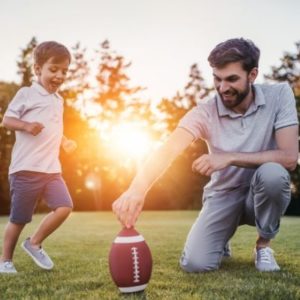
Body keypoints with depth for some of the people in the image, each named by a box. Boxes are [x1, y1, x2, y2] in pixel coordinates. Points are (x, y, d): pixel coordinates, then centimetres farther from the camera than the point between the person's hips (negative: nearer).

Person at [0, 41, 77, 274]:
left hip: (52, 169, 6)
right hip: (26, 168, -6)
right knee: (19, 219, 2)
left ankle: (34, 243, 12)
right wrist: (26, 126, -24)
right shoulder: (26, 94, -3)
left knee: (64, 207, -10)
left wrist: (65, 142, 9)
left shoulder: (58, 100, 18)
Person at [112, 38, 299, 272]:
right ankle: (223, 235, 19)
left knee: (272, 172, -35)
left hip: (263, 194, 0)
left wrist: (229, 158, -31)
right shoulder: (205, 112, -16)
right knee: (195, 263, -19)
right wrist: (137, 189, -50)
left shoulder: (279, 95, -15)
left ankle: (264, 245, -6)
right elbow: (169, 149, -32)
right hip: (223, 195, 1)